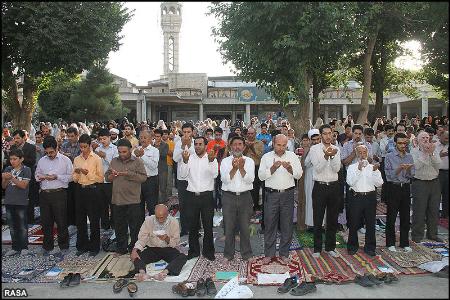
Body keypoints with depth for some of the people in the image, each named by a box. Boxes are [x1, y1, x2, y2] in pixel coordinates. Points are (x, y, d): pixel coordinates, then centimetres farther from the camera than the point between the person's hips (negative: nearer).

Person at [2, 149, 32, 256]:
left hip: (21, 202, -4)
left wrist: (11, 178, -22)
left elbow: (23, 185, -13)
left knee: (22, 226, 3)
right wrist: (5, 179, -13)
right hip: (9, 202, 5)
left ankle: (24, 247, 14)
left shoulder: (26, 170, -6)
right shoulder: (8, 169, 7)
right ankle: (15, 247, 21)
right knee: (12, 226, 11)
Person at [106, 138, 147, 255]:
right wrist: (112, 175, -7)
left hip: (133, 201, -4)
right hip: (117, 200, 4)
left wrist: (129, 174, -20)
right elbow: (107, 176, 15)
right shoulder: (114, 161, 11)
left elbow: (143, 177, -13)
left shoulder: (137, 162, -3)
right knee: (119, 227, 15)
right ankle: (121, 248, 29)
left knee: (135, 227, 5)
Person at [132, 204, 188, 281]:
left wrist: (167, 239, -25)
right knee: (135, 256, -25)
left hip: (168, 249, -1)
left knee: (183, 257, -30)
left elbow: (176, 242, -4)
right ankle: (142, 273, -48)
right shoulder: (148, 220, -5)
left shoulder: (174, 222, -7)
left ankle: (164, 272, -49)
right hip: (152, 249, 1)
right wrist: (134, 250, -25)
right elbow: (142, 238, -7)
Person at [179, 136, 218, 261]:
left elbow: (215, 175, -16)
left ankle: (208, 251, 22)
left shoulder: (212, 159, 0)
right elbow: (183, 175, -5)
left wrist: (211, 161, -30)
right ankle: (193, 250, 26)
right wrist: (185, 161, -20)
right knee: (192, 225, 11)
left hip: (206, 196, -2)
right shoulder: (189, 158, 5)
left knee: (208, 226, 7)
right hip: (192, 196, 2)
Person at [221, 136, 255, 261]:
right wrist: (234, 168, -20)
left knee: (245, 227, 7)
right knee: (229, 227, 7)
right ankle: (228, 253, 22)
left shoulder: (249, 161, 4)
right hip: (229, 196, 0)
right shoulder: (225, 161, 3)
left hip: (245, 196, 0)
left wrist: (241, 168, -18)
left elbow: (249, 180, -7)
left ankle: (246, 253, 23)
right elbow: (225, 179, -8)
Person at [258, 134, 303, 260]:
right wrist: (274, 167, -17)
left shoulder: (292, 156, 7)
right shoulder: (266, 157, 4)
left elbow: (299, 174, 0)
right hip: (271, 194, -1)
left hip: (287, 194, 1)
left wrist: (289, 168, -17)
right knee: (270, 224, 4)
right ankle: (269, 253, 17)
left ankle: (284, 253, 20)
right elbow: (261, 176, -4)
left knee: (287, 225, 6)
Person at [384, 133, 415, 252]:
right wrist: (399, 168, -24)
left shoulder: (409, 156, 7)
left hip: (406, 187, 4)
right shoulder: (389, 157, -4)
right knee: (391, 217, 2)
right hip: (393, 187, -4)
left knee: (405, 217, 10)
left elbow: (411, 175, 4)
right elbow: (389, 175, -10)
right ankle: (390, 243, 13)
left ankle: (405, 243, 21)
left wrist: (409, 169, -17)